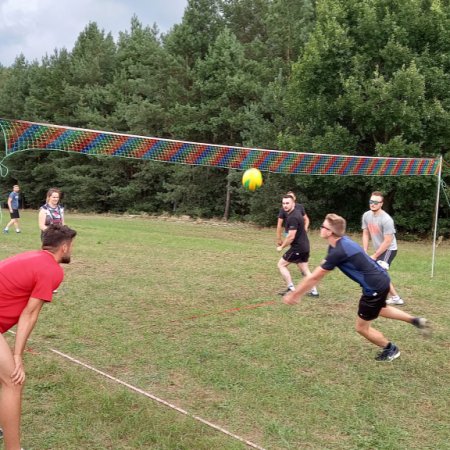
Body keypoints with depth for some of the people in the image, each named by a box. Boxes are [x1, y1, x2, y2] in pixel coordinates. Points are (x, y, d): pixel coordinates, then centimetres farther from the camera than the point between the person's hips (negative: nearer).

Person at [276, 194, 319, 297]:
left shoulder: (292, 218, -21)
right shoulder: (296, 212, 11)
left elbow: (291, 236, -23)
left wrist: (282, 247, -9)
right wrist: (284, 242, 18)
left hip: (298, 247, -10)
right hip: (304, 246, 10)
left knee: (281, 265, 2)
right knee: (305, 269, 15)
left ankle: (291, 288, 1)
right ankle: (314, 291, 12)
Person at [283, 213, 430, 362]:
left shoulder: (338, 252, -27)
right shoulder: (339, 243, 3)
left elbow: (314, 277, -20)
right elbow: (319, 271, 9)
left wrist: (293, 295, -8)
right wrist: (298, 293, 9)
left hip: (375, 287, -10)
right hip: (381, 279, 10)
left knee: (362, 327, 9)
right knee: (379, 309, 38)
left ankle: (391, 349, 29)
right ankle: (416, 320, 42)